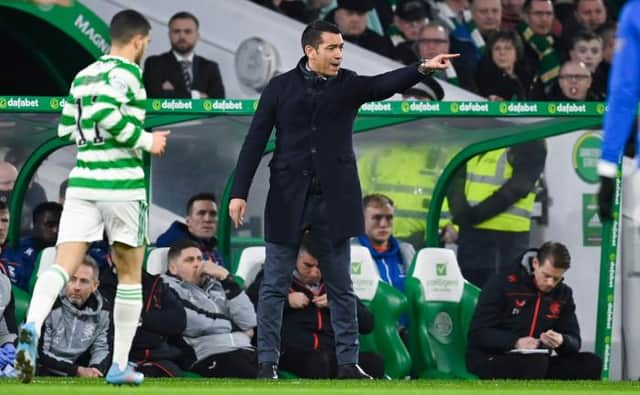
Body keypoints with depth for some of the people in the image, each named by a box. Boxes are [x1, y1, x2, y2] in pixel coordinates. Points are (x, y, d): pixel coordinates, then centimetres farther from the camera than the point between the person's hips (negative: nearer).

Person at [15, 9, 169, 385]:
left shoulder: (83, 76, 15)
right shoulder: (126, 72, -7)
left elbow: (66, 129, 19)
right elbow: (106, 113, -22)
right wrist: (145, 140, -11)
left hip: (82, 182, 5)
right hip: (122, 184, -5)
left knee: (62, 265, -7)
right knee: (130, 273, 10)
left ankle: (33, 327, -36)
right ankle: (120, 366, 13)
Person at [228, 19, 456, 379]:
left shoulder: (349, 85, 2)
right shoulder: (281, 87, 0)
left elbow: (383, 85, -18)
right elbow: (256, 141, 0)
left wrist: (422, 69, -37)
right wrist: (239, 192, -5)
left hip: (334, 199, 1)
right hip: (288, 198, -1)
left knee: (341, 287, 6)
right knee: (275, 285, 2)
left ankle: (348, 362, 11)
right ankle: (268, 362, 8)